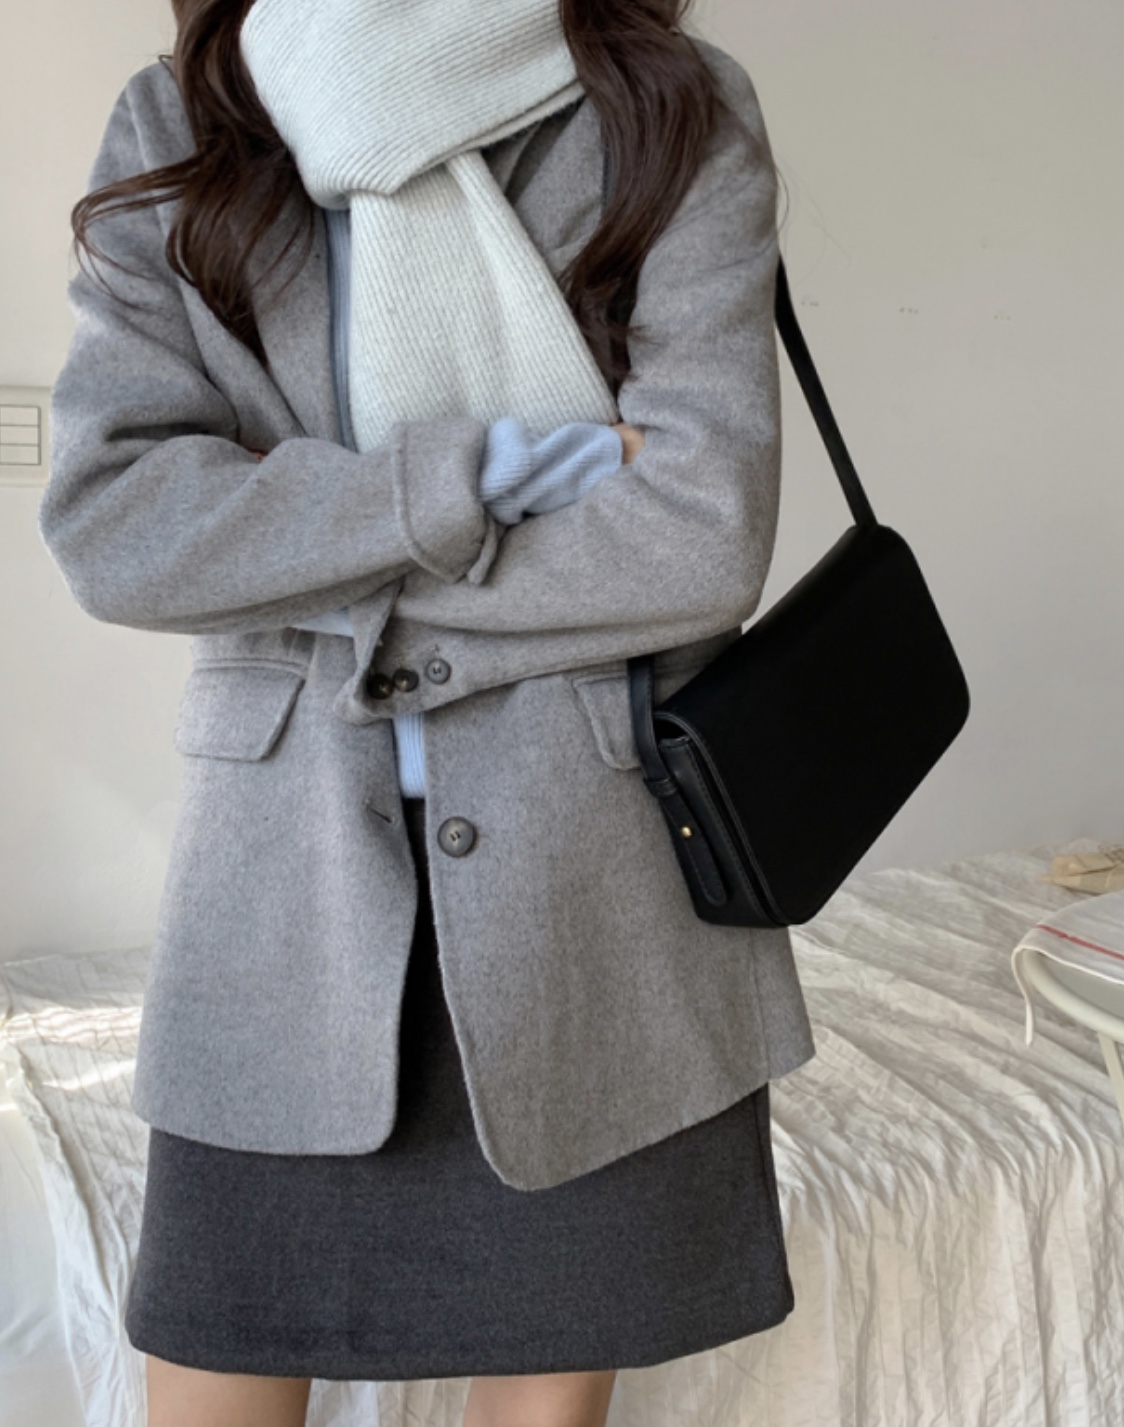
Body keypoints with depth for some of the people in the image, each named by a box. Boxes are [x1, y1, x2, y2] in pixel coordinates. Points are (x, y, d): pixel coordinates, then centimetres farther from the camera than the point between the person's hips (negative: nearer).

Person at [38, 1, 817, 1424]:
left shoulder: (675, 117, -1)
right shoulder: (173, 131, 5)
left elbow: (701, 543, -13)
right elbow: (106, 521, -8)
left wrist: (323, 593, -8)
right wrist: (465, 476, -15)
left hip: (593, 880, -1)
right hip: (284, 874, 2)